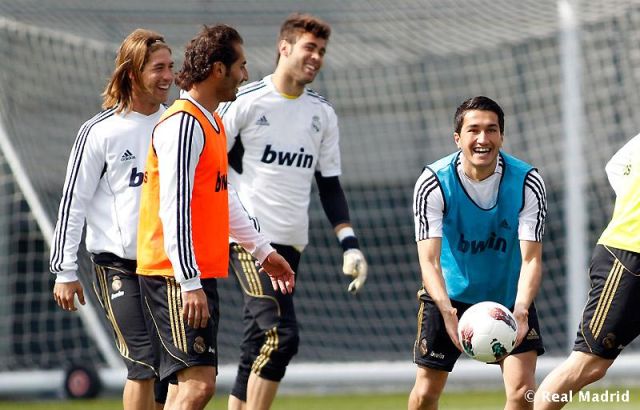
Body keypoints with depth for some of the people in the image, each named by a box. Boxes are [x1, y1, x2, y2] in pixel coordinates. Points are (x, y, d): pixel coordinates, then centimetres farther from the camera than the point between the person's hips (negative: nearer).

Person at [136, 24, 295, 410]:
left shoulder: (213, 124, 16)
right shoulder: (182, 124, -15)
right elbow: (174, 209, -20)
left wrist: (262, 250, 32)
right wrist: (189, 284, -23)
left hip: (200, 274, 10)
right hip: (177, 276, -10)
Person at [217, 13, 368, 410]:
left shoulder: (322, 113, 13)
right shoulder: (246, 101, -4)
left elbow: (330, 185, 17)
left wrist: (350, 244, 6)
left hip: (291, 242, 6)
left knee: (258, 348, 6)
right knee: (281, 334, -18)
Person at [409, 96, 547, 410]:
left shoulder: (528, 183, -19)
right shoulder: (433, 183, -21)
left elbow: (531, 259, -22)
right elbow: (429, 260, -26)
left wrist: (520, 310, -41)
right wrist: (447, 312, -44)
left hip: (509, 296, 0)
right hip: (450, 295, 0)